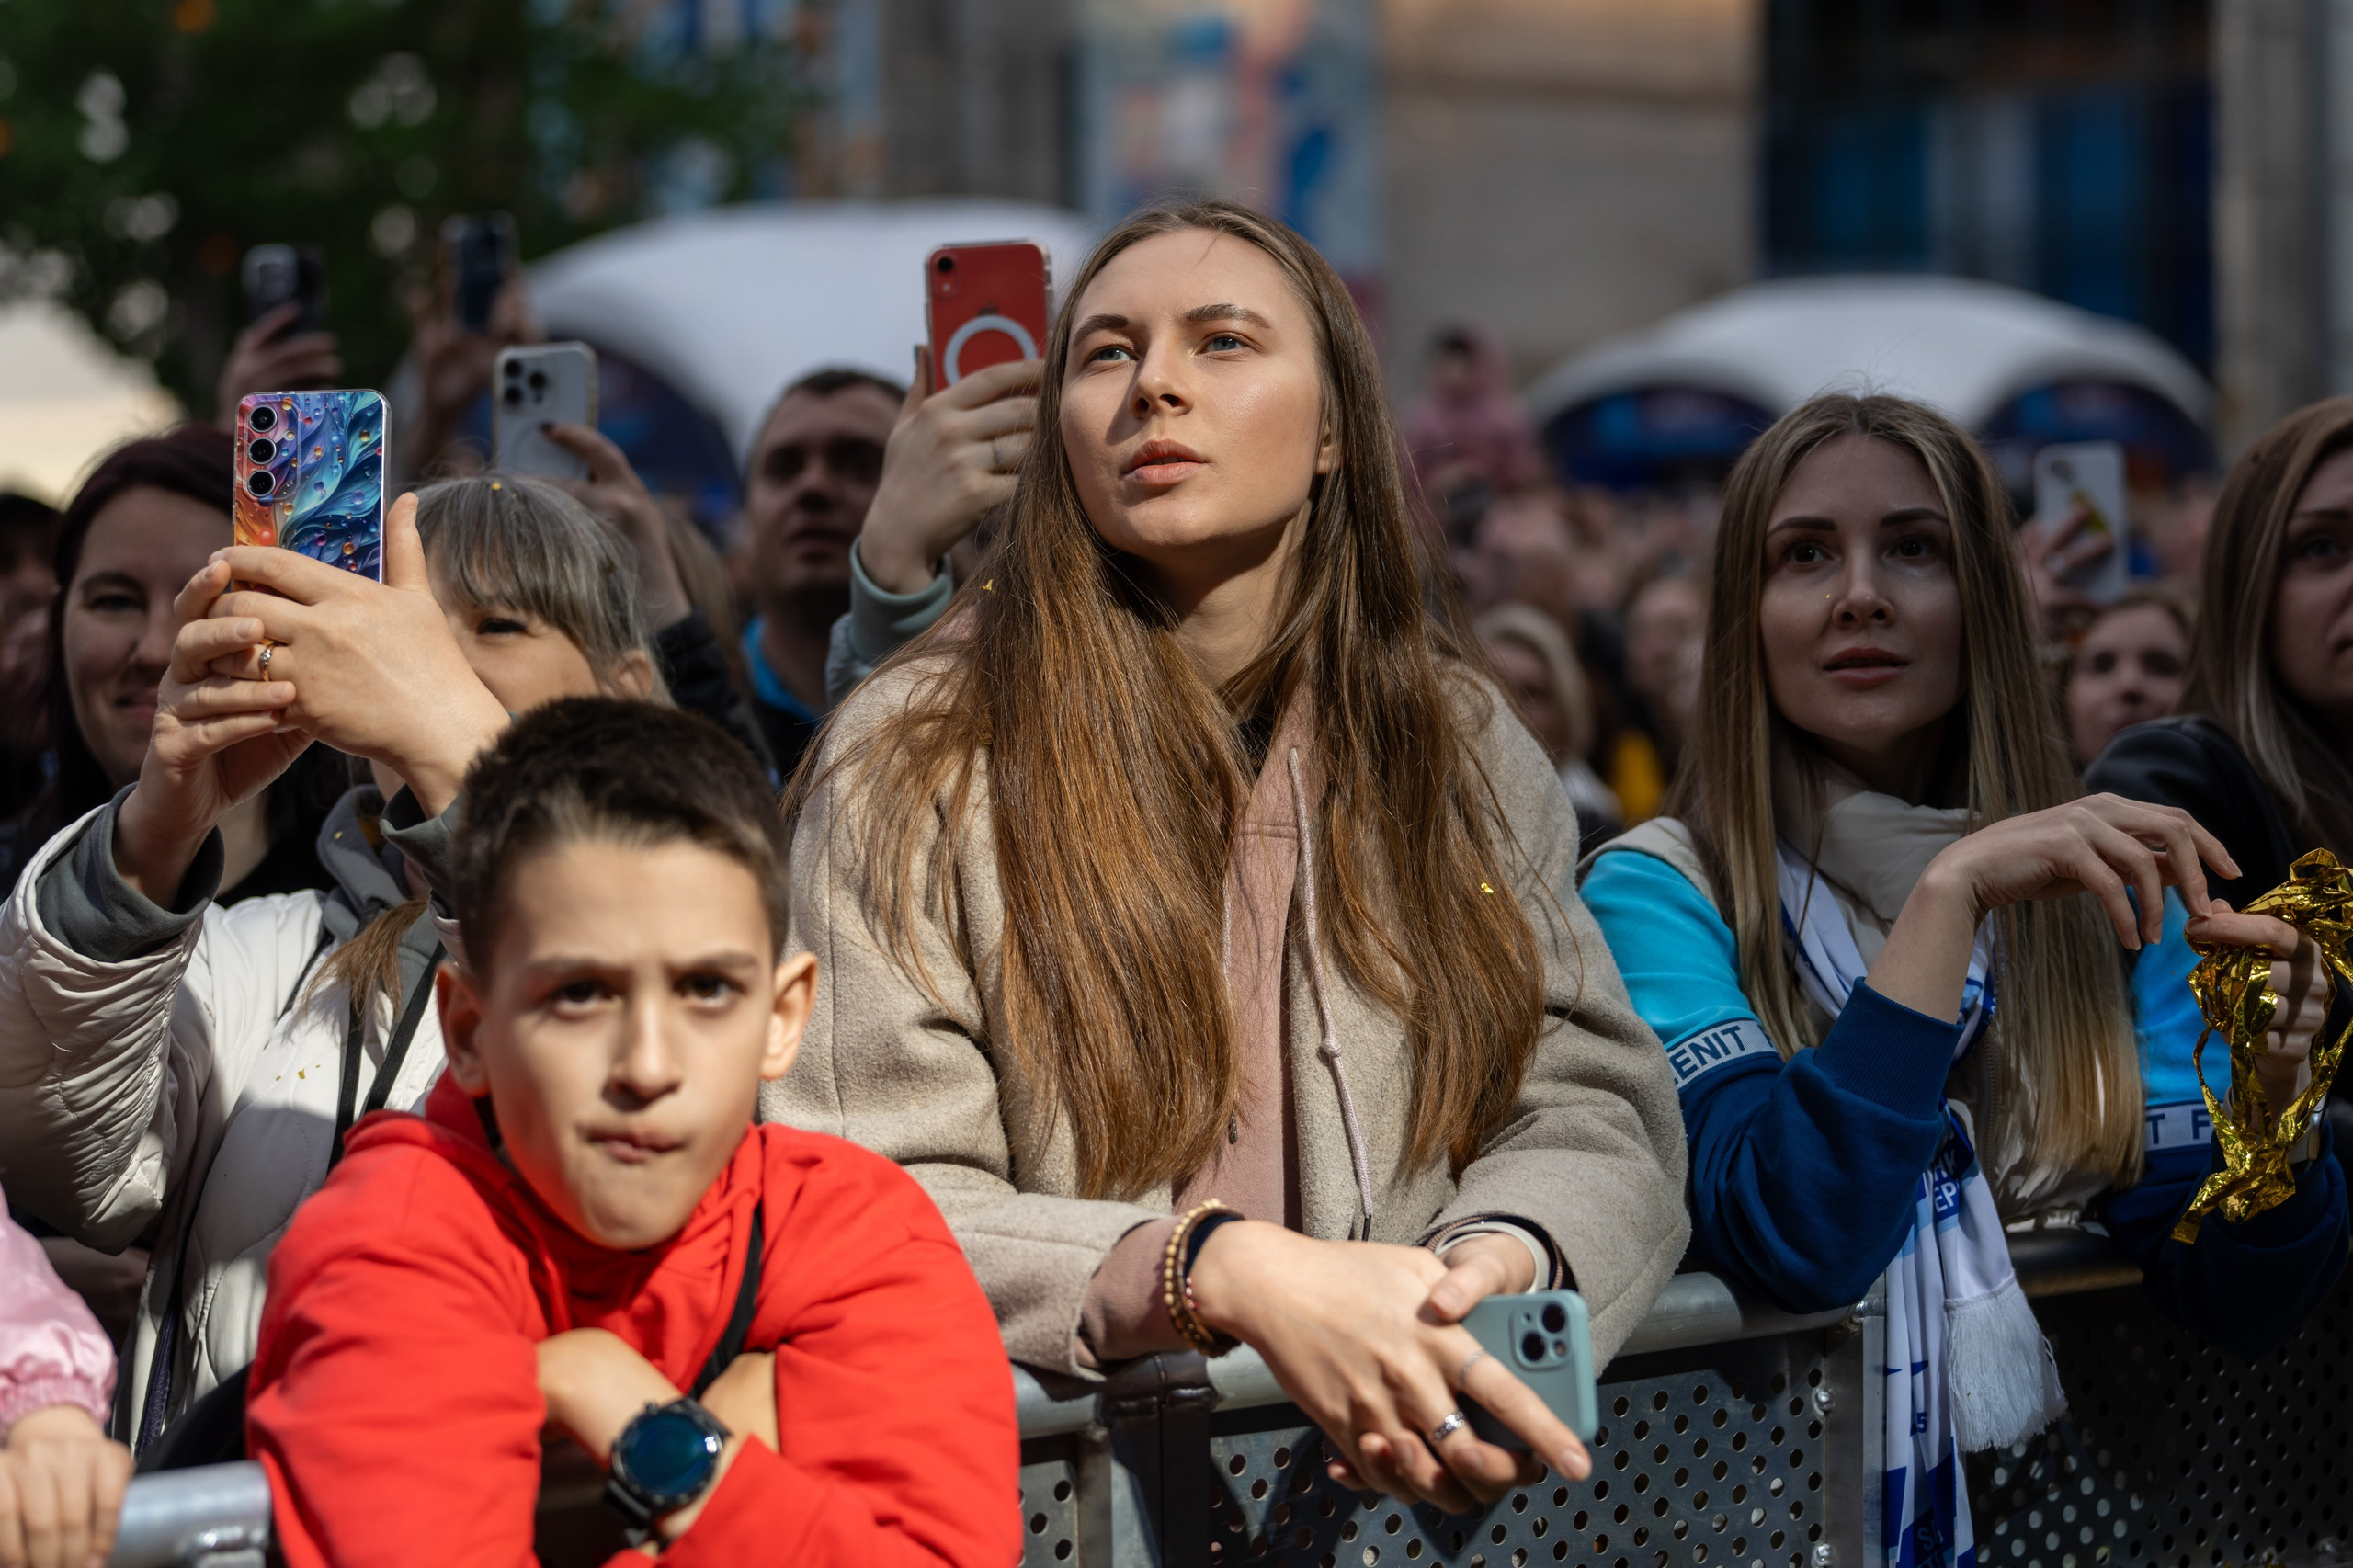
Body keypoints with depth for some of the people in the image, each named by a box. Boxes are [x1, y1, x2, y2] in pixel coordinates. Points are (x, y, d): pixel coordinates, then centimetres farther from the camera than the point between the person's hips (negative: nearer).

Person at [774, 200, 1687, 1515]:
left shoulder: (1459, 741, 14)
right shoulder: (915, 764, 2)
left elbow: (1592, 1103, 13)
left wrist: (1497, 1265, -12)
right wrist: (1227, 1274, -19)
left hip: (1406, 1473, 2)